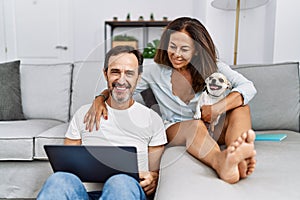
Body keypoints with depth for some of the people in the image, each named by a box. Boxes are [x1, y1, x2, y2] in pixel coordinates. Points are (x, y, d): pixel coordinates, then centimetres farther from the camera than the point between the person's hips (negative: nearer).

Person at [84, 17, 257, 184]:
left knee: (240, 104, -24)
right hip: (175, 132, -2)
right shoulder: (156, 72, 3)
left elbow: (249, 87, -11)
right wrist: (100, 98, -19)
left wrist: (218, 108, -28)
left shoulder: (213, 67, 1)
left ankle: (239, 156, -52)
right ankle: (222, 165, -68)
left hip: (214, 130, 2)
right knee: (195, 125, -36)